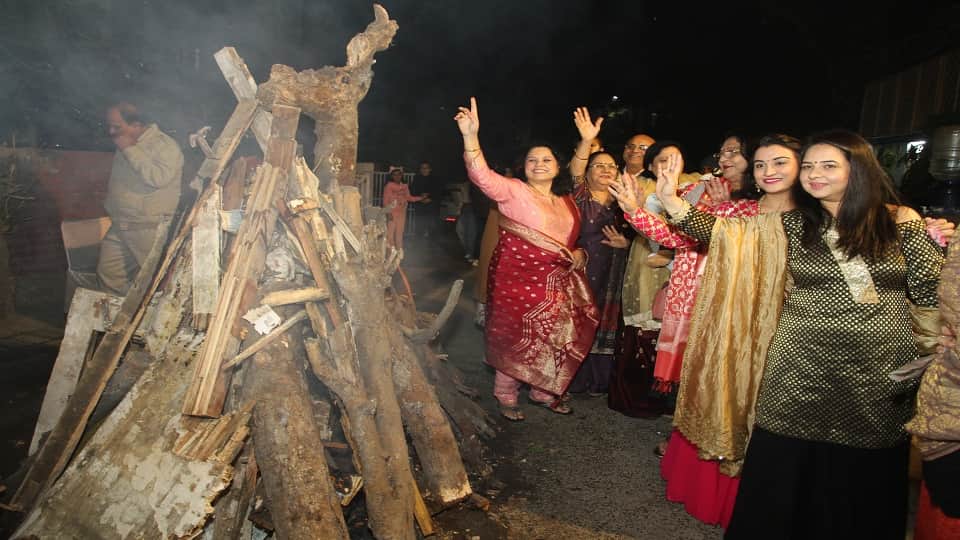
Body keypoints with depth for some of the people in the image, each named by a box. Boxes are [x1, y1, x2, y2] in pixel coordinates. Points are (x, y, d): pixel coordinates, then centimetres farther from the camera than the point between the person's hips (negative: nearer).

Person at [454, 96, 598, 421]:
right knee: (515, 339, 3)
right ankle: (506, 397, 23)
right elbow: (482, 176, -27)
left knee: (553, 339, 13)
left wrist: (579, 254, 7)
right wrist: (471, 136, -40)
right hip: (517, 279, -6)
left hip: (556, 284, 6)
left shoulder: (567, 202, 11)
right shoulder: (514, 191, -9)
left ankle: (543, 392, 34)